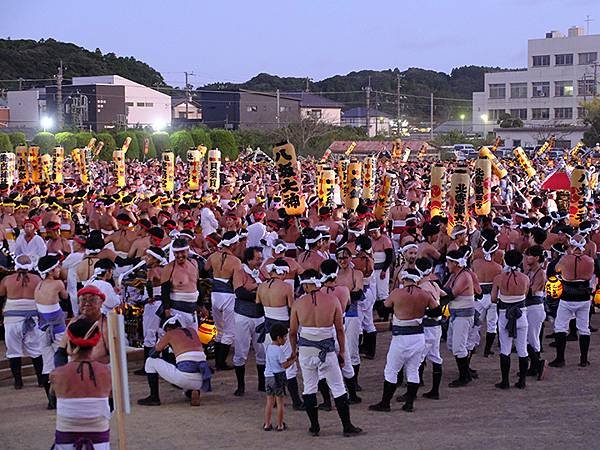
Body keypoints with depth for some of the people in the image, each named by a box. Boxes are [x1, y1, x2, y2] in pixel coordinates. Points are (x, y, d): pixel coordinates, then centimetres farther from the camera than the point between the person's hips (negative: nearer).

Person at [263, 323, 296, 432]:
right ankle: (280, 425, 9)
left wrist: (289, 358, 9)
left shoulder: (268, 347, 8)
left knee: (269, 401, 13)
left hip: (268, 377, 7)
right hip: (278, 377, -7)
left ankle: (267, 424, 13)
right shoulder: (279, 350, -17)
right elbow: (285, 365, -15)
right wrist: (293, 359, -2)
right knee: (280, 401, 4)